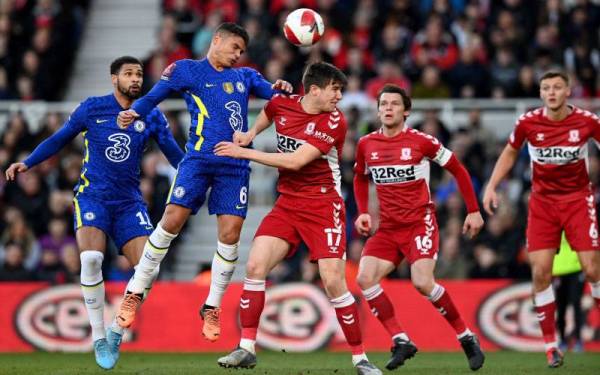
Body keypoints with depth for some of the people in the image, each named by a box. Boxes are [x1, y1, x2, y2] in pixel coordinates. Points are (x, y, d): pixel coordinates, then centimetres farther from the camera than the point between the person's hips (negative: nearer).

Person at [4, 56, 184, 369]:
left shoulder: (151, 117, 5)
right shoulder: (92, 108, 1)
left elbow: (175, 154, 8)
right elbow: (59, 139, 9)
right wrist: (27, 163, -1)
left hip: (129, 203, 3)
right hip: (92, 197, -2)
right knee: (91, 258, -27)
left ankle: (117, 330, 10)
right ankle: (99, 338, -13)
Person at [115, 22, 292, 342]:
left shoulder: (246, 76, 21)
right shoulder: (186, 70, 10)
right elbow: (152, 97, 8)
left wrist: (280, 89, -12)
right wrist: (133, 112, -12)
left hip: (236, 165, 3)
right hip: (199, 158, -3)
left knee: (230, 235, -4)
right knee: (171, 221, -12)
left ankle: (212, 307, 9)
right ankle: (134, 293, 1)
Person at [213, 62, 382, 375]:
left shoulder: (334, 122, -14)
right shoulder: (282, 104, 2)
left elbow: (295, 161, -21)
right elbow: (267, 114, 31)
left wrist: (244, 152, -17)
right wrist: (250, 134, 11)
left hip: (322, 205, -5)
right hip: (287, 204, 5)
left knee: (333, 281, -13)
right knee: (255, 266, -10)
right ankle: (246, 349, -2)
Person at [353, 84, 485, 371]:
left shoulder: (421, 141, -8)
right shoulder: (366, 145, 4)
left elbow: (458, 171, 2)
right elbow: (360, 178, 24)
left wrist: (473, 211, 0)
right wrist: (363, 213, 9)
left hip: (420, 223, -5)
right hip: (388, 227, 5)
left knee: (423, 283, -22)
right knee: (364, 278, -14)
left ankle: (466, 338, -4)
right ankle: (400, 341, -8)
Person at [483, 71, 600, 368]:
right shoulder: (527, 122, -6)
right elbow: (510, 153, 11)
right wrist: (492, 186, 4)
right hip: (542, 201, 1)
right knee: (540, 272, -7)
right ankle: (550, 343, 3)